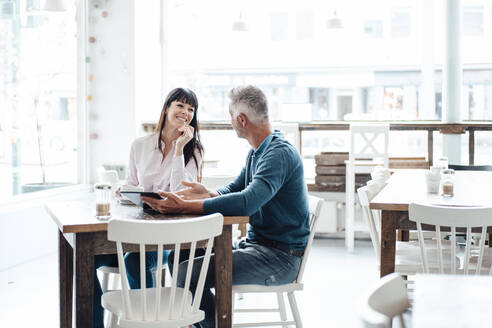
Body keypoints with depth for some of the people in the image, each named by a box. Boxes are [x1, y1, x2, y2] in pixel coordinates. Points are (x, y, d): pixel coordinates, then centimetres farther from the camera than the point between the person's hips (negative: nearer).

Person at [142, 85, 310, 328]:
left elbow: (247, 202, -33)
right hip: (255, 244, 10)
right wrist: (206, 194, -4)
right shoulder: (257, 152, 13)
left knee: (189, 274, -23)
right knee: (178, 257, 7)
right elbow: (234, 189, 19)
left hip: (280, 256, -10)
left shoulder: (280, 154, -20)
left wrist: (184, 207, -33)